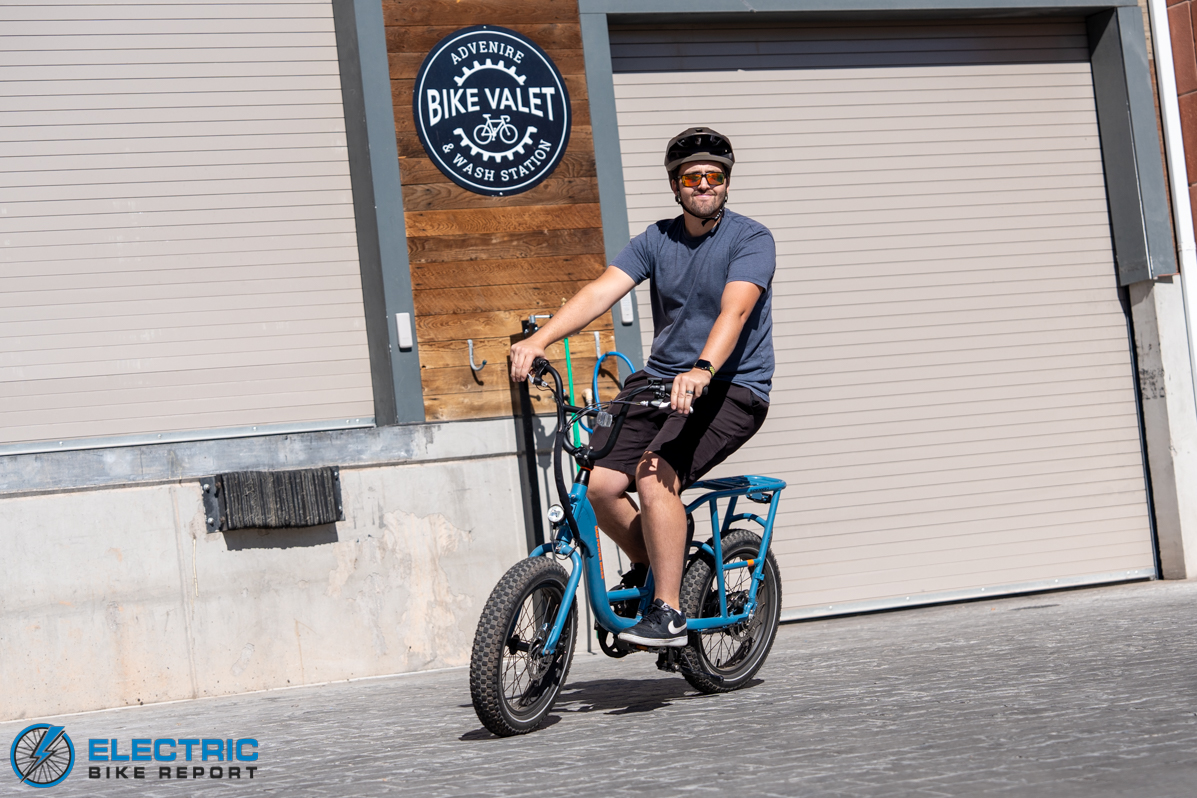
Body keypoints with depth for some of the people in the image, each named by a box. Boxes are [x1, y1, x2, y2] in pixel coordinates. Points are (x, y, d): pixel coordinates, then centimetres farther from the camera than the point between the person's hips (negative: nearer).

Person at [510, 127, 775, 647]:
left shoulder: (751, 239, -8)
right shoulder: (657, 240, 7)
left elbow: (734, 310, -26)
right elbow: (601, 291, -7)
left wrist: (702, 370, -45)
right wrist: (538, 339, -23)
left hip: (732, 387, -5)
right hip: (660, 379, 5)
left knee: (656, 476, -28)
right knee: (598, 482, -13)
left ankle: (668, 612, -17)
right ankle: (651, 567, 15)